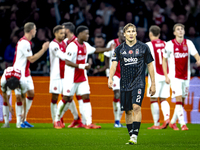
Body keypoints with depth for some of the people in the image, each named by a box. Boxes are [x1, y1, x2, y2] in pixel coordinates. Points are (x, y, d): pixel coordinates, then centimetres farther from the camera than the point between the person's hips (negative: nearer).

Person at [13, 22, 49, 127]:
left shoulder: (26, 42, 12)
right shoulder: (24, 43, -19)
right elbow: (31, 59, -18)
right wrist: (43, 49, -15)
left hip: (25, 73, 10)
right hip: (19, 73, -10)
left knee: (31, 94, 10)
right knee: (20, 96, -5)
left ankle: (24, 119, 16)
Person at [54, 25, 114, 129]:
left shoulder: (86, 46, 9)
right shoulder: (72, 46, -17)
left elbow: (95, 50, 27)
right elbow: (67, 62, -21)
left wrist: (108, 49, 24)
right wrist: (81, 66, -28)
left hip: (82, 77, 7)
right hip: (71, 78, -7)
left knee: (86, 97, -3)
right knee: (66, 98, 0)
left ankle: (88, 123, -6)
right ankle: (57, 120, 18)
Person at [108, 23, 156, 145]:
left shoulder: (143, 47, 2)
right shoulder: (119, 49, 6)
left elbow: (150, 65, 8)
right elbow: (114, 64, -2)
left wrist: (153, 84, 7)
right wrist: (110, 78, -21)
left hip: (139, 82, -3)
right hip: (125, 83, 3)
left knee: (136, 107, -20)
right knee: (128, 111, 6)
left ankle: (135, 135, -21)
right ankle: (131, 137, 15)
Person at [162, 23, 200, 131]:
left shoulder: (188, 43, 4)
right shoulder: (170, 44, -4)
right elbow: (164, 60, 3)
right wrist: (166, 75, -3)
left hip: (186, 76, 4)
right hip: (174, 76, -4)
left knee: (182, 101, 7)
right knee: (179, 99, -14)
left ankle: (173, 122, 21)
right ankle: (182, 124, -15)